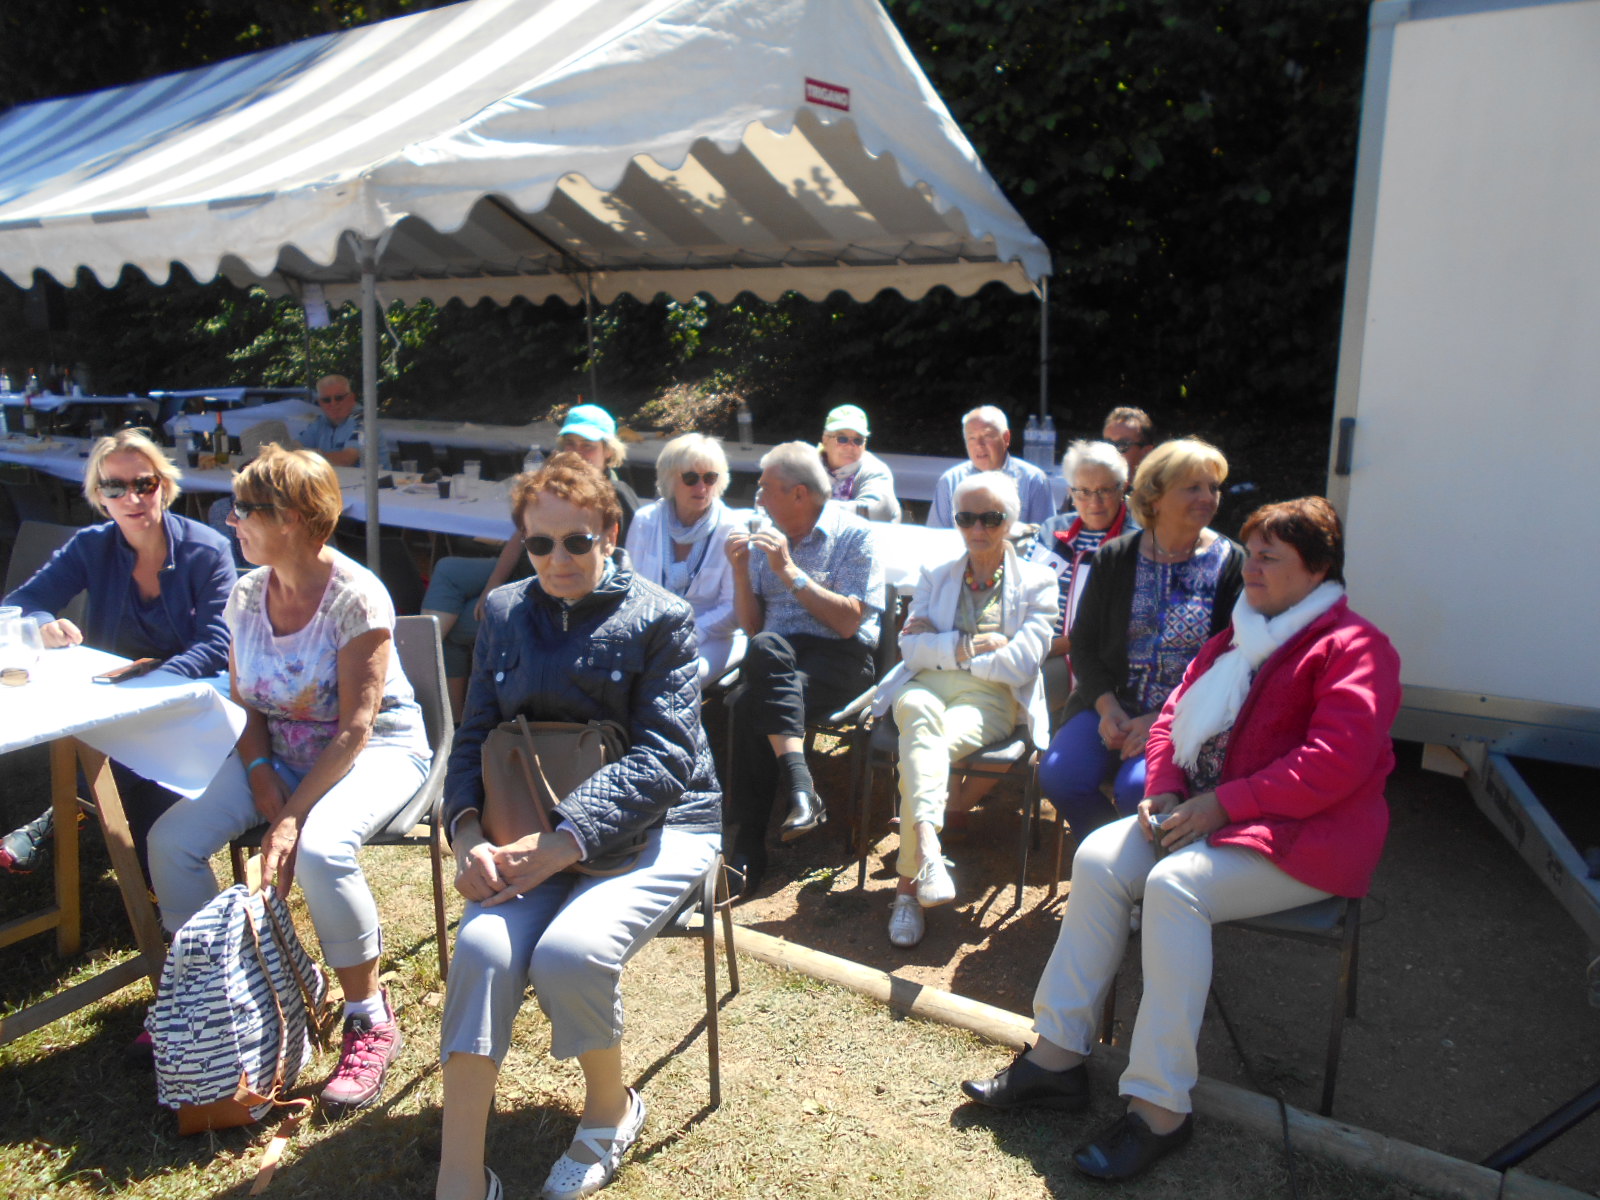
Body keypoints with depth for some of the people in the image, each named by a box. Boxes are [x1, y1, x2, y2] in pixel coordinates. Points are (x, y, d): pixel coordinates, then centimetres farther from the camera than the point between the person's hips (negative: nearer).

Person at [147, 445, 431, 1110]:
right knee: (170, 840, -12)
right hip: (278, 751, 7)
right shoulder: (247, 594, 2)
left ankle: (369, 1020, -13)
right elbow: (247, 707, 7)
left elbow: (355, 730, -22)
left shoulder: (356, 596, -20)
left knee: (319, 850, -34)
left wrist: (293, 815, -28)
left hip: (377, 748, -7)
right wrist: (262, 779, -11)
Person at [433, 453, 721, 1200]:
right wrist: (468, 836, -11)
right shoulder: (504, 613, 10)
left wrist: (561, 845, -24)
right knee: (483, 947, -24)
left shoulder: (659, 618, -5)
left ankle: (611, 1107, 4)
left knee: (569, 952, -28)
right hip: (535, 830, 4)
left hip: (656, 824, -3)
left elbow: (662, 759, -13)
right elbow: (474, 737, 9)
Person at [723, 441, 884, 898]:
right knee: (764, 648, -33)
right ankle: (799, 788, -39)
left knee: (748, 703, -32)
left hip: (840, 660, -4)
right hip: (774, 662, 4)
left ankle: (748, 850, -28)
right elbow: (752, 627, 15)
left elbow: (848, 623, -10)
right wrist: (741, 572, -1)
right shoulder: (764, 535, 17)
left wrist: (790, 571, -12)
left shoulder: (853, 535, 2)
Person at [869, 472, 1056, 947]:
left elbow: (1021, 663, -4)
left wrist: (942, 644, -1)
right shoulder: (934, 575, 22)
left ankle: (909, 884, -34)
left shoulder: (1036, 583, 11)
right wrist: (971, 645, -6)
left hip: (991, 699, -2)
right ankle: (927, 845, -53)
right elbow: (911, 646, 7)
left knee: (927, 746, -34)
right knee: (921, 715, -37)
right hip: (925, 688, 2)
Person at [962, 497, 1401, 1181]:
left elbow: (1336, 761, -21)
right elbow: (1174, 718, 16)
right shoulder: (1235, 642, 19)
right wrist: (1165, 791, -4)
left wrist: (1222, 803, -23)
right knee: (1099, 858, -14)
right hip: (1209, 816, 8)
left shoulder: (1352, 648, -8)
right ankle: (1057, 1055, -10)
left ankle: (1159, 1109, -25)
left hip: (1304, 837, -8)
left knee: (1175, 883, -32)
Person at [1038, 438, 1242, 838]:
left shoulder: (1231, 563, 1)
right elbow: (1083, 645, 8)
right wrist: (1108, 708, -9)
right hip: (1111, 705, 3)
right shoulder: (1114, 558, 8)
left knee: (1137, 788, -30)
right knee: (1058, 775, -21)